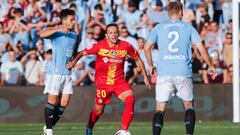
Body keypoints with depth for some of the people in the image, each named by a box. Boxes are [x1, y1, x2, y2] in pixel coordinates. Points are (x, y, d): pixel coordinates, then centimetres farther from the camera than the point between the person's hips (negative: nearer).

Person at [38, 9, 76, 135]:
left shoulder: (74, 34, 13)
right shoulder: (56, 32, -9)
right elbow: (42, 34, -30)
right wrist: (58, 29, -35)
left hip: (67, 72, 7)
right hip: (56, 72, -7)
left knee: (64, 103, 5)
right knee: (52, 101, -3)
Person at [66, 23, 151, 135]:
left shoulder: (126, 46, -7)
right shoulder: (100, 46, -13)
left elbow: (138, 59, 7)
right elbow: (83, 53, -7)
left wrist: (145, 77, 7)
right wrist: (74, 61, -26)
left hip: (119, 82, 1)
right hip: (103, 83, -1)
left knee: (130, 100, -24)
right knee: (98, 110, 8)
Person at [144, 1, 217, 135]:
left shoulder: (159, 28, 10)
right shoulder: (188, 27, 8)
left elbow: (147, 47, 2)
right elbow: (202, 49, 4)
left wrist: (151, 65, 17)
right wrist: (211, 66, 16)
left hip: (164, 73, 0)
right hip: (184, 73, 0)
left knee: (160, 109, 3)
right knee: (189, 105, 15)